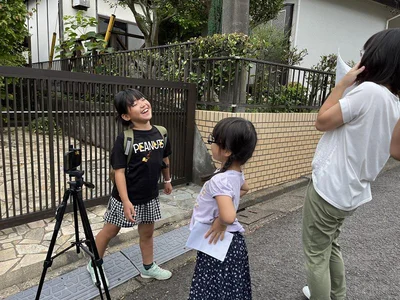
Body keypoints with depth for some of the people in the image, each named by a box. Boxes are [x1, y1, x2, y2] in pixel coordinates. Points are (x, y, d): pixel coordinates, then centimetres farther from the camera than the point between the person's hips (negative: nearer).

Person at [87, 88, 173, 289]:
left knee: (147, 232, 21)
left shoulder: (161, 133, -5)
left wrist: (167, 180, 21)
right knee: (110, 231, 16)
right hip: (127, 198, -4)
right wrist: (126, 201, -23)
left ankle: (148, 268, 43)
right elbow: (119, 171, -20)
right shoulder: (124, 139, -21)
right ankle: (94, 266, 40)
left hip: (150, 196, 5)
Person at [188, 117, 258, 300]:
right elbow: (244, 189, 20)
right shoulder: (236, 173, -3)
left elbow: (228, 217, -44)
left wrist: (219, 224, -24)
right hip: (230, 242, 9)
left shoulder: (219, 180, -30)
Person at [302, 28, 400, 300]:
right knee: (331, 246, 28)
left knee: (316, 255, 9)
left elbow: (322, 122, -13)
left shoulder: (369, 90, -20)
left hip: (328, 189, -9)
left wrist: (343, 84, -5)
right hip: (352, 192, 9)